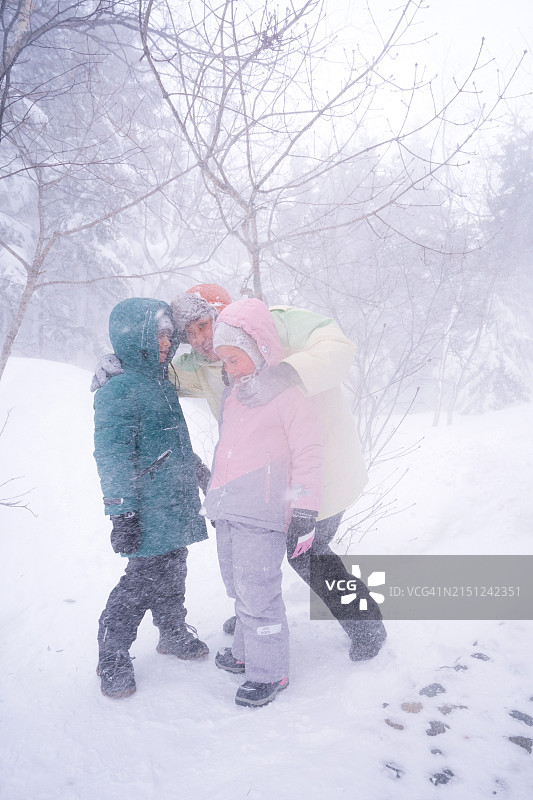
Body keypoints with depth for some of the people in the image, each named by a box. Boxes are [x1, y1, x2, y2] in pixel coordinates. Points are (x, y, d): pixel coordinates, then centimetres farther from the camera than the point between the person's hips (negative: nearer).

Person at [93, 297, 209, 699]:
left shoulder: (162, 383, 13)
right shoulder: (118, 391, -15)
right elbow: (113, 457, -18)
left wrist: (196, 468, 32)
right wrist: (122, 513, -21)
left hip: (177, 507, 8)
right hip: (150, 512, -8)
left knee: (171, 571, 19)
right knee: (145, 578, -2)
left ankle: (174, 632, 38)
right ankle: (112, 658, 16)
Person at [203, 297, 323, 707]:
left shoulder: (290, 389, -11)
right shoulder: (233, 390, 14)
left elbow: (308, 455, -12)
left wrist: (304, 514, -14)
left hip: (261, 514, -8)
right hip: (227, 511, 8)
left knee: (257, 592, -2)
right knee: (238, 587, 19)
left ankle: (269, 671, 16)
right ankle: (246, 650, 37)